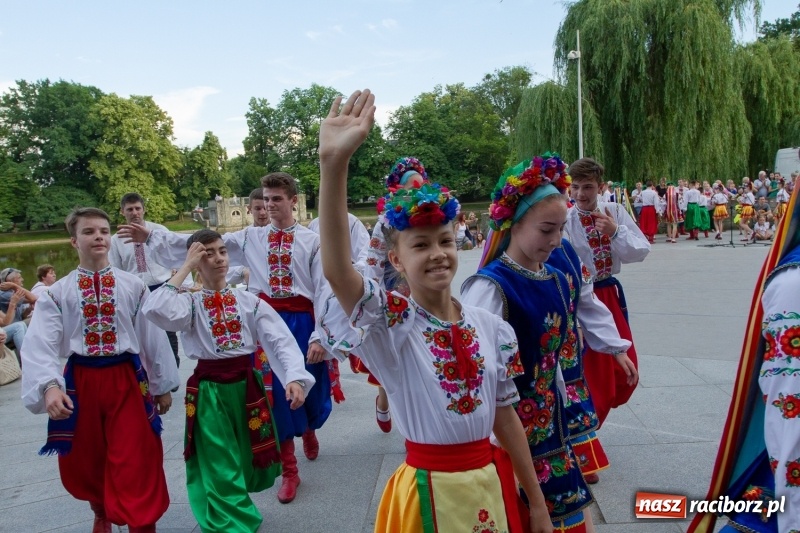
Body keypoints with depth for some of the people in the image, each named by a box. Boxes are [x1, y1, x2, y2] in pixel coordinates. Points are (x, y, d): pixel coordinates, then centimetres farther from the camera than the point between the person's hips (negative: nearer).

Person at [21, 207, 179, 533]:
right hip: (80, 382, 2)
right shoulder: (57, 293, 0)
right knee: (85, 463, 19)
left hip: (128, 380, -1)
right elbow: (40, 344, -10)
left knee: (135, 465, -3)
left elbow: (154, 337, 4)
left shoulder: (133, 287, 1)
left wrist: (163, 386, 6)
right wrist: (49, 386, -27)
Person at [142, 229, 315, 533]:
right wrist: (185, 268, -15)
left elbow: (281, 340, -9)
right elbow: (155, 310, -24)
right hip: (209, 393, -2)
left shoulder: (250, 301, 0)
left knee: (250, 465, 20)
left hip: (246, 387, 3)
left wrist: (294, 377, -26)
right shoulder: (189, 303, -2)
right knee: (221, 472, 0)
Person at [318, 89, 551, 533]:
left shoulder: (492, 328, -4)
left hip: (490, 483, 3)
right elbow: (336, 269, -35)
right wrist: (333, 164, -48)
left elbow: (506, 415, 5)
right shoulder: (390, 323, -16)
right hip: (427, 489, -3)